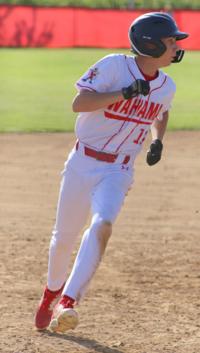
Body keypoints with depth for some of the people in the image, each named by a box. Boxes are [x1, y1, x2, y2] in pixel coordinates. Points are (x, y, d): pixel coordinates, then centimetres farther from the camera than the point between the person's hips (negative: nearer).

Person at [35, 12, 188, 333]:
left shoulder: (166, 87, 1)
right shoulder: (114, 66, -15)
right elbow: (78, 103, -23)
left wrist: (158, 141, 6)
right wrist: (125, 93, -29)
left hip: (119, 171, 2)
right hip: (83, 164, -2)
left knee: (102, 226, -25)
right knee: (65, 236, 10)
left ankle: (67, 303, -29)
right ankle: (52, 291, 40)